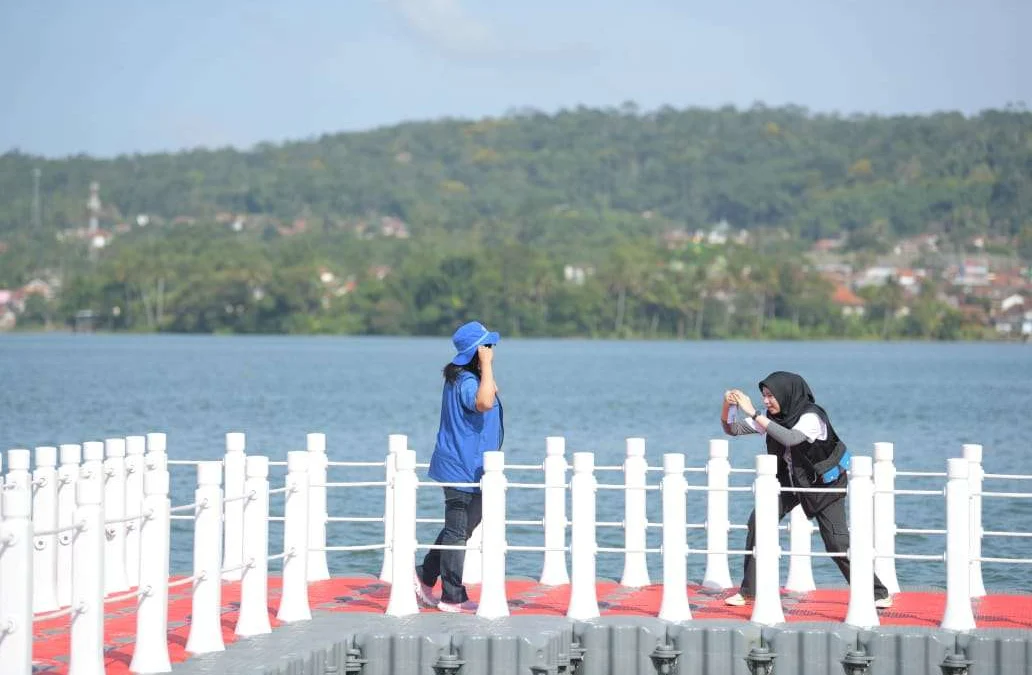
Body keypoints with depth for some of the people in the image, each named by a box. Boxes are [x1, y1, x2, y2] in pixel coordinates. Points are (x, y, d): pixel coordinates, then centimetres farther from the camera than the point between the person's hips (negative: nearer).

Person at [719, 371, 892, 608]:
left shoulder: (811, 418, -29)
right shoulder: (773, 417, -9)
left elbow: (790, 438, -48)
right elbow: (731, 429, -6)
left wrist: (753, 413, -49)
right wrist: (727, 406, -27)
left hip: (824, 483, -6)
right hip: (791, 480, 6)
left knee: (838, 542, -9)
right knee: (759, 520, -12)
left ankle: (878, 593, 7)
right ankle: (749, 591, -4)